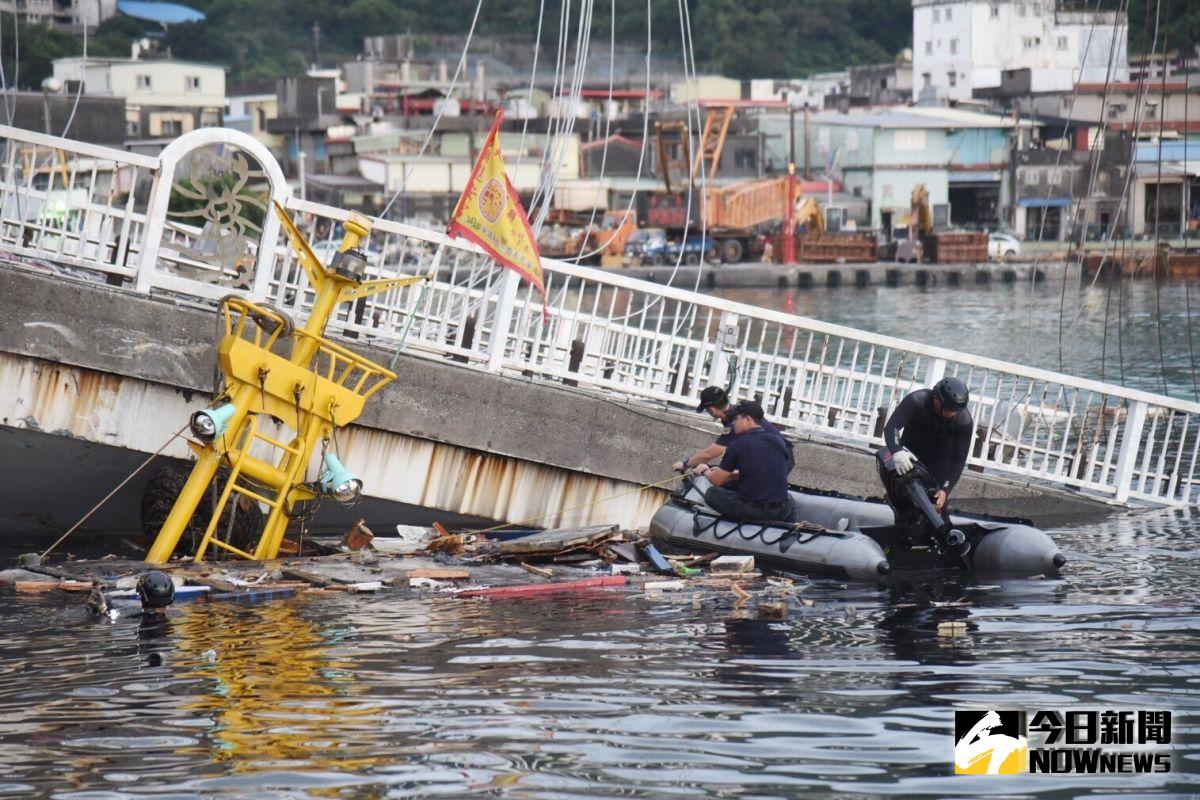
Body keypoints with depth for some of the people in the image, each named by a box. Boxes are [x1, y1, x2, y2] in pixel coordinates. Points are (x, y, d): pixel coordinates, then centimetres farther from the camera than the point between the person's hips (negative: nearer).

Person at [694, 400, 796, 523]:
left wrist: (705, 471, 25)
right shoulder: (778, 441, 7)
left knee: (711, 493, 15)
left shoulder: (737, 445, -7)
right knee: (789, 500, 39)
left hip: (750, 511, -4)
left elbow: (717, 481, 3)